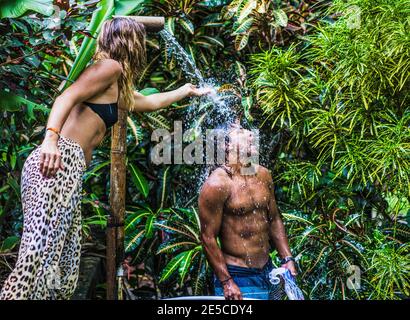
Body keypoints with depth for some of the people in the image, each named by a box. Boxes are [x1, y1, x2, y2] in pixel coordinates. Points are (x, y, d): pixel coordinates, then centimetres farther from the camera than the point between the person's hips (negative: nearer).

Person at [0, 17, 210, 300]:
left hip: (67, 170, 10)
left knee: (63, 270, 3)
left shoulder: (117, 89, 31)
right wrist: (51, 137, -28)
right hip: (60, 161, -10)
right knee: (38, 259, -20)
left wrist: (186, 91, 64)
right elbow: (67, 97, -11)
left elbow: (149, 102, 49)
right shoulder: (111, 66, 3)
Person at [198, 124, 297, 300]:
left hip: (268, 270, 7)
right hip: (238, 276, -7)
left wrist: (287, 258, 9)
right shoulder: (217, 183, -16)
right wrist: (226, 282, -16)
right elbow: (208, 237, -15)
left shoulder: (263, 174, 5)